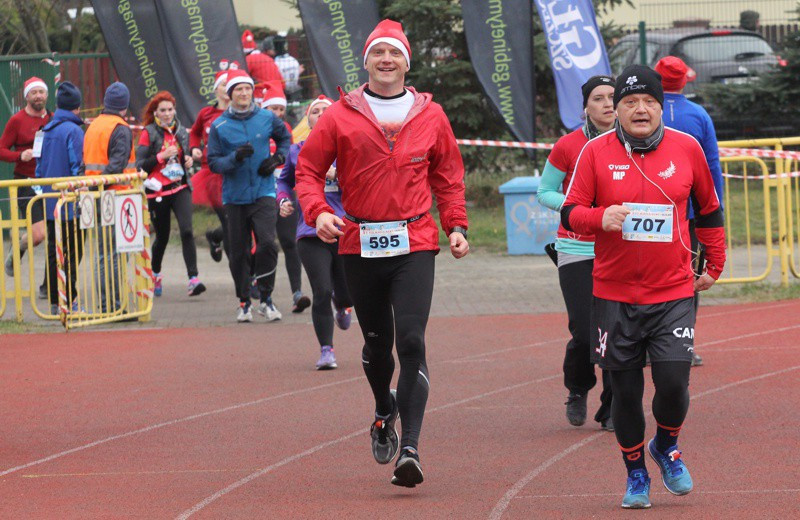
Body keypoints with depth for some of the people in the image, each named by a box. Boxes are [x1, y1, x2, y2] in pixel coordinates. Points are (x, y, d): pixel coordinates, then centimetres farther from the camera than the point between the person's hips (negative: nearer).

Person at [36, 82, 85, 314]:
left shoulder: (47, 130, 10)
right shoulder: (74, 131, -12)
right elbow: (78, 168, -15)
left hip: (50, 204, 7)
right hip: (70, 204, -7)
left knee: (54, 251, 12)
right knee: (72, 252, -3)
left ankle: (54, 301, 14)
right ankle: (69, 301, -5)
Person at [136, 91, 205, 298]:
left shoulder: (181, 132, 9)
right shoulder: (149, 134, -5)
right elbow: (140, 166, -9)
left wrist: (189, 161, 3)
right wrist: (162, 156, -18)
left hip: (180, 189, 3)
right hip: (157, 193, -3)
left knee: (187, 231, -16)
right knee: (162, 236, 9)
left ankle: (193, 279, -20)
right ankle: (155, 275, 36)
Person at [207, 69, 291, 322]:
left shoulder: (266, 118, 3)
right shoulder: (219, 126, -1)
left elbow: (285, 137, 23)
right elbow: (213, 162, -2)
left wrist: (277, 158, 6)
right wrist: (235, 158, -19)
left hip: (264, 192, 0)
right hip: (235, 196, 0)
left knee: (267, 242, -15)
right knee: (239, 251, 4)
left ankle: (265, 298, -2)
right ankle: (244, 302, 17)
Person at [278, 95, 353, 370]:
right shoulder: (297, 151, 10)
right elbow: (285, 180, 26)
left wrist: (337, 174, -22)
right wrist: (283, 200, 7)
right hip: (311, 232, 0)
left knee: (348, 295, 6)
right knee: (321, 293, -12)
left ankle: (341, 305, 45)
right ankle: (326, 350, -1)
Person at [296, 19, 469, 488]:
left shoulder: (431, 116, 6)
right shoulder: (341, 116, 2)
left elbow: (448, 177, 15)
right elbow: (309, 169, 4)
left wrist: (456, 225, 4)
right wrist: (317, 211, -13)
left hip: (415, 243, -1)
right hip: (360, 244, 1)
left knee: (412, 341, -14)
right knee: (377, 342, 14)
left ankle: (410, 448, -18)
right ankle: (385, 413, 44)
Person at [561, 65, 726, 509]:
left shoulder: (686, 149, 3)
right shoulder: (596, 152, -1)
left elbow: (708, 210, 16)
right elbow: (570, 212, -1)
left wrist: (714, 266, 17)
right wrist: (600, 217, -22)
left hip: (673, 293, 0)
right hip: (614, 295, 0)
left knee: (673, 382, -11)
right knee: (625, 390, 3)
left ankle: (666, 446, 21)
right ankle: (635, 473, 24)